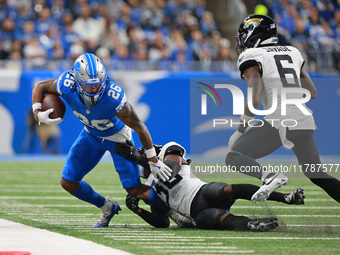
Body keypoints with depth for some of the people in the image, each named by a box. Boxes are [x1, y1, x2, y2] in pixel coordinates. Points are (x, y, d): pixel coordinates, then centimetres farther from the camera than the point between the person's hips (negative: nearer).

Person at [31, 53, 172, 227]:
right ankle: (107, 208, 27)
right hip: (91, 135, 4)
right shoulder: (68, 86, -32)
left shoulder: (114, 97, -41)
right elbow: (40, 86, -10)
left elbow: (140, 128, -28)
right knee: (68, 182, 3)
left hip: (117, 137, -4)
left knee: (134, 189, -10)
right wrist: (38, 113, -28)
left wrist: (153, 161, -21)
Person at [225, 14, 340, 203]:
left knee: (234, 157, 2)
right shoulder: (293, 53, 20)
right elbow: (312, 93, 23)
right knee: (315, 173, 21)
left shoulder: (251, 57, 0)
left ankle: (269, 176, -25)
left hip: (279, 122, -7)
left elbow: (254, 100, -12)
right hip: (305, 122, 7)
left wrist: (239, 132, -4)